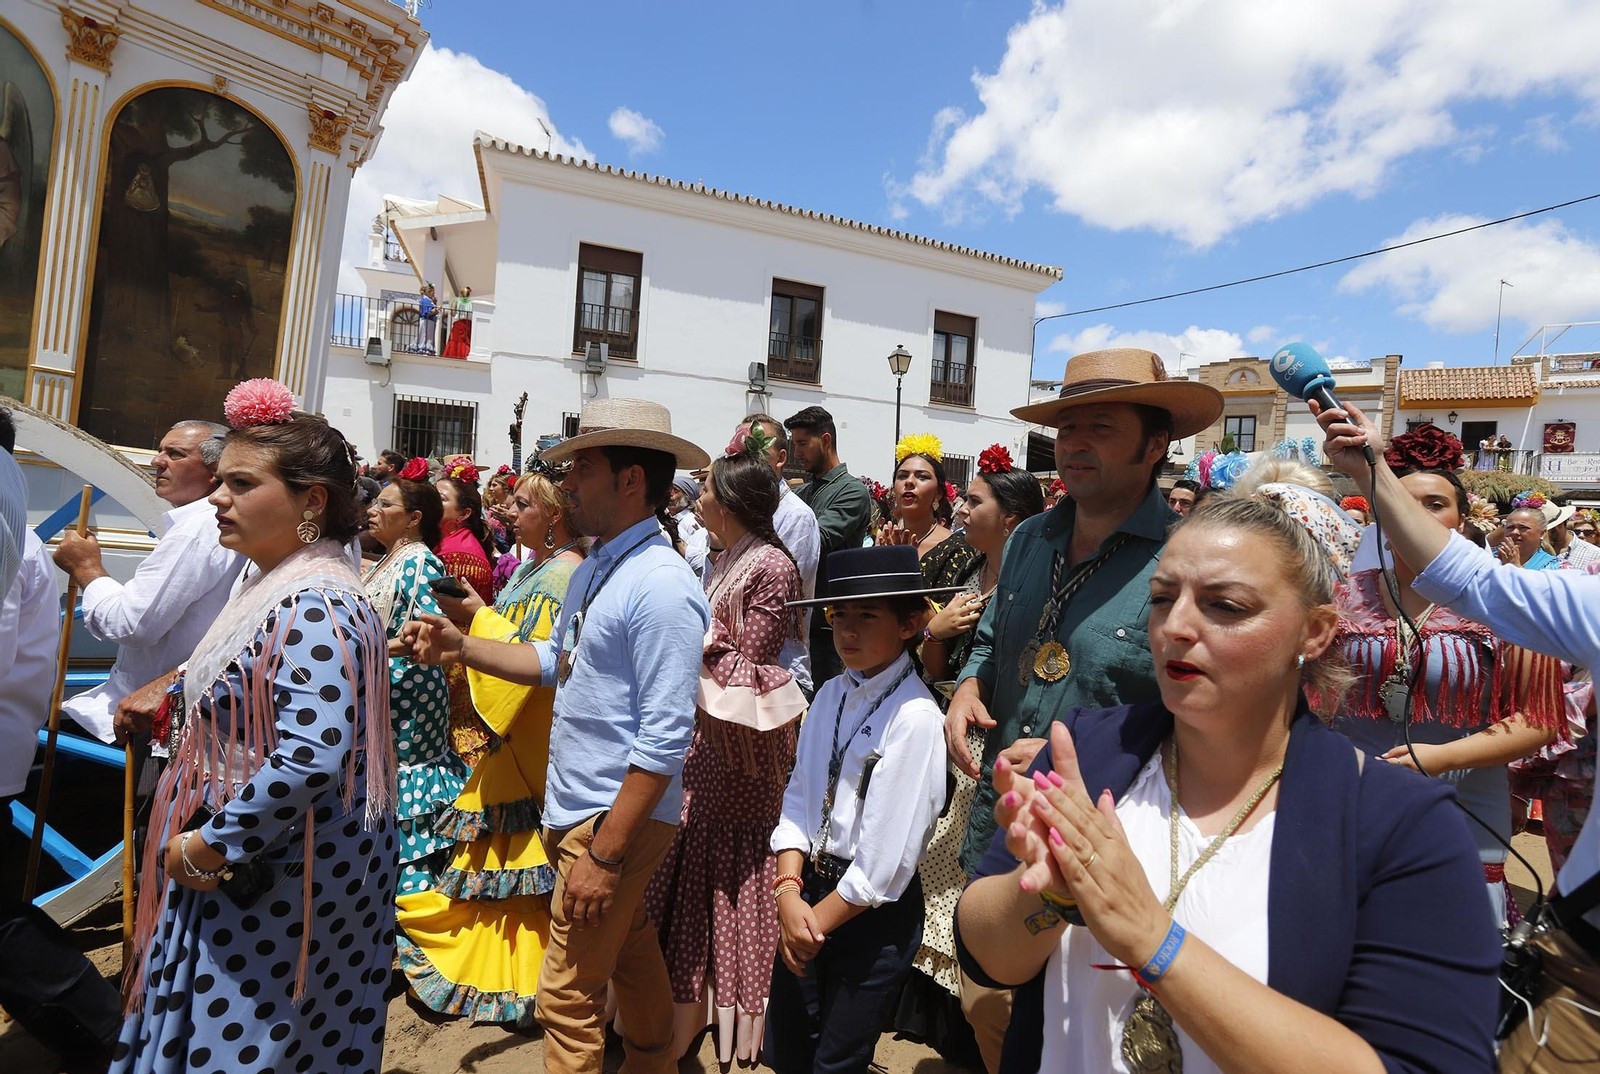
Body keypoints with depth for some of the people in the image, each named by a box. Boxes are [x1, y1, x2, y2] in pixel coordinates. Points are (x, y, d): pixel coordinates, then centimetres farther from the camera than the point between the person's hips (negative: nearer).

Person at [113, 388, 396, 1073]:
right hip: (244, 871, 9)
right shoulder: (278, 586, 7)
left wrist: (211, 845, -22)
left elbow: (312, 755, -34)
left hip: (275, 882, -9)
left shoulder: (314, 606, -26)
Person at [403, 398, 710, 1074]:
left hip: (617, 818, -9)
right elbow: (558, 661, 16)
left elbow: (663, 742, -26)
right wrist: (462, 648, 8)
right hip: (574, 808, 9)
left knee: (568, 999, 6)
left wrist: (605, 853, -22)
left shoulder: (661, 587, -24)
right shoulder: (594, 569, 6)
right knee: (631, 948, 27)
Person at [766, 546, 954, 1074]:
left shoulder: (914, 717, -21)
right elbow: (797, 798, 2)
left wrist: (819, 921, -11)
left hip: (875, 911, -6)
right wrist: (789, 891, -10)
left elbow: (887, 857, -20)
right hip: (811, 889, 6)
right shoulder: (832, 694, -1)